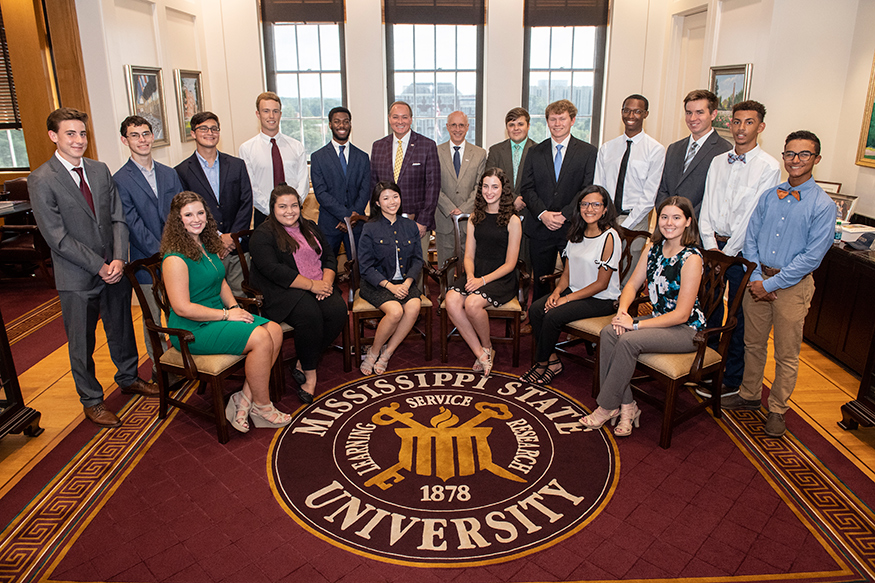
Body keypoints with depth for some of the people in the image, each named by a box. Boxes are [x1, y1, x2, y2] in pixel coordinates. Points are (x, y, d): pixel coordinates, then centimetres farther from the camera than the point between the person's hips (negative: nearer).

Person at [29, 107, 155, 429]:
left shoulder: (100, 170, 5)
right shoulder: (41, 180, -11)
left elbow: (118, 218, 4)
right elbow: (57, 237, -15)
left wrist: (119, 259, -10)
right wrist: (99, 266, -15)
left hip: (115, 269, 5)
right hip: (77, 277, -5)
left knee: (122, 329, 19)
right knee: (81, 343, 10)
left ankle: (128, 378, 41)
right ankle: (91, 400, 27)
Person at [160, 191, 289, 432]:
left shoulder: (206, 245, 10)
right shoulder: (175, 258, -17)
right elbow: (182, 308, -21)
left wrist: (235, 307, 0)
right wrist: (227, 315, -17)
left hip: (218, 316, 9)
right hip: (192, 330, -9)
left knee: (275, 330, -11)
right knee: (261, 338, -24)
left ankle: (244, 399, -6)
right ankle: (262, 406, -6)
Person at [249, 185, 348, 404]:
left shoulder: (310, 227, 19)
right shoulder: (263, 235, -2)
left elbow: (329, 257, 14)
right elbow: (274, 270, -15)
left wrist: (326, 282, -7)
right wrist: (312, 285, -18)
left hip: (318, 286, 6)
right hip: (283, 291, -6)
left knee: (338, 310, -23)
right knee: (310, 315, -33)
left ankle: (303, 363, -7)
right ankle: (310, 373, -13)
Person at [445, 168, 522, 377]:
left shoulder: (512, 221, -3)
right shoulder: (475, 217, 12)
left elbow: (510, 263, -6)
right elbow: (469, 255, 11)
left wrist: (483, 280, -17)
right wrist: (470, 276, -10)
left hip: (502, 278, -4)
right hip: (476, 274, 5)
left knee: (473, 303, -31)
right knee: (451, 301, -25)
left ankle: (487, 346, -1)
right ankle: (480, 353, -13)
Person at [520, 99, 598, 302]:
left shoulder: (588, 152, 2)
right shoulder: (535, 153, 10)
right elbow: (527, 189, 5)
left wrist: (565, 215, -15)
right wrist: (542, 213, -11)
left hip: (573, 229, -2)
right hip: (541, 229, 2)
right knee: (540, 283, 11)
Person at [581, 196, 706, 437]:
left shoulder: (691, 258, -19)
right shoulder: (653, 247, 4)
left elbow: (681, 314, -21)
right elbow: (633, 284, 8)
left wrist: (636, 324, -22)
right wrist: (623, 310, -13)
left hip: (686, 329, -7)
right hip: (659, 319, 7)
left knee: (629, 340, -28)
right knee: (609, 332, -17)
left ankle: (608, 407, -13)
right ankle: (626, 405, -12)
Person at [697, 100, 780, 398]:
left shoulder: (768, 167, -7)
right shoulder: (718, 162, 10)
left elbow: (755, 217, -12)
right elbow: (706, 206, 7)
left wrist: (727, 252, -13)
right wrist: (710, 246, -3)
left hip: (742, 251, -5)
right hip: (714, 244, 5)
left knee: (738, 318, 4)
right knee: (710, 309, 12)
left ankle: (732, 379, 17)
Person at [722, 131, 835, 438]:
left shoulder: (823, 205, -10)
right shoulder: (768, 196, 4)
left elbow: (812, 256, -14)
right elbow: (750, 240, 5)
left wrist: (771, 284, -15)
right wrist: (756, 277, -7)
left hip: (793, 285, -4)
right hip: (759, 280, 4)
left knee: (787, 355, 7)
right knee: (753, 344, 16)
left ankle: (777, 410, 23)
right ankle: (749, 395, 34)